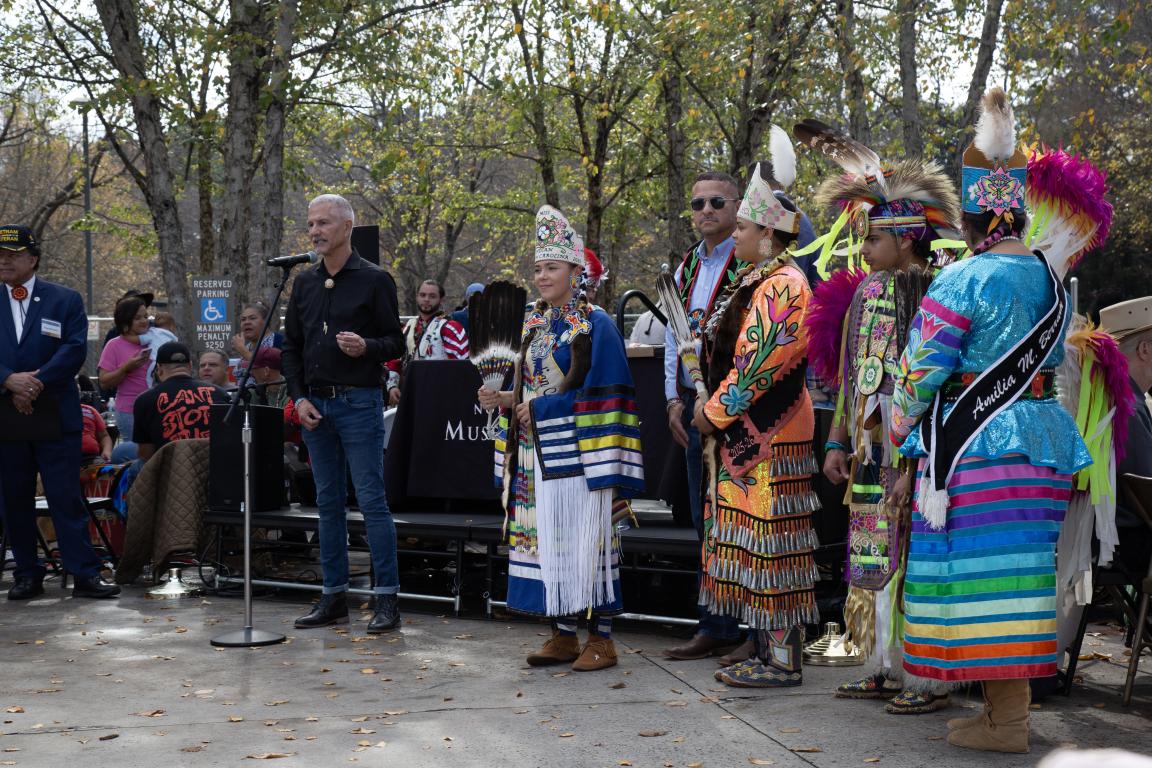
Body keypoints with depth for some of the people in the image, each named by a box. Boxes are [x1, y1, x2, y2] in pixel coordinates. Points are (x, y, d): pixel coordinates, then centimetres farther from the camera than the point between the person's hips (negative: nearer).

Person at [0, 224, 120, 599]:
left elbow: (75, 349, -6)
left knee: (66, 498, -3)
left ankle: (85, 575, -1)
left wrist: (37, 382, -15)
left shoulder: (65, 300, 5)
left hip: (56, 416, -3)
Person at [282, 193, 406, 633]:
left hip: (359, 402, -6)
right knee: (328, 503, 9)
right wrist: (299, 398, 3)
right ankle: (334, 597, 16)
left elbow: (396, 343, -3)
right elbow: (291, 346, 15)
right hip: (314, 405, 6)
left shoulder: (374, 280, -2)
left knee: (371, 500, -6)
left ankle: (387, 600, -1)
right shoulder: (305, 283, 13)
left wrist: (366, 346, -23)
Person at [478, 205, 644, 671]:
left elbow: (600, 395, -14)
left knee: (584, 541, -5)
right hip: (536, 455, 7)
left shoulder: (595, 325, -8)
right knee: (548, 540, 8)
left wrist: (539, 408, -15)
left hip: (575, 455, -7)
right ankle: (563, 635, 17)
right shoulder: (536, 325, 14)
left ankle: (600, 639, 4)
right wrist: (504, 401, -1)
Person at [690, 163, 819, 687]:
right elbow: (723, 349, 23)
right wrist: (711, 406, 12)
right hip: (744, 432, 10)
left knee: (770, 542, -6)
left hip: (772, 436, -10)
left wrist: (714, 411, -12)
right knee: (754, 543, 12)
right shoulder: (755, 280, 17)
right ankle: (764, 649, 20)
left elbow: (757, 363, -19)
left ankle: (783, 659, 0)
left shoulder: (782, 285, -14)